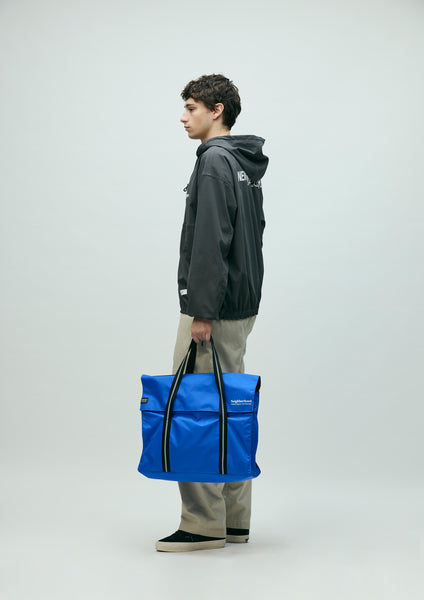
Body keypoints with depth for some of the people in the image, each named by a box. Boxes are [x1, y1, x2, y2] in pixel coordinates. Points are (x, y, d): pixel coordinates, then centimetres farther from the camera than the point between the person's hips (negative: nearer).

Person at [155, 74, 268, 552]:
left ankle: (203, 524, -2)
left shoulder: (214, 160, -13)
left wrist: (201, 310, -22)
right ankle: (233, 519, 17)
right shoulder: (245, 165, 18)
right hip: (242, 304, 10)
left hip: (215, 308, -10)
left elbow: (211, 240, -21)